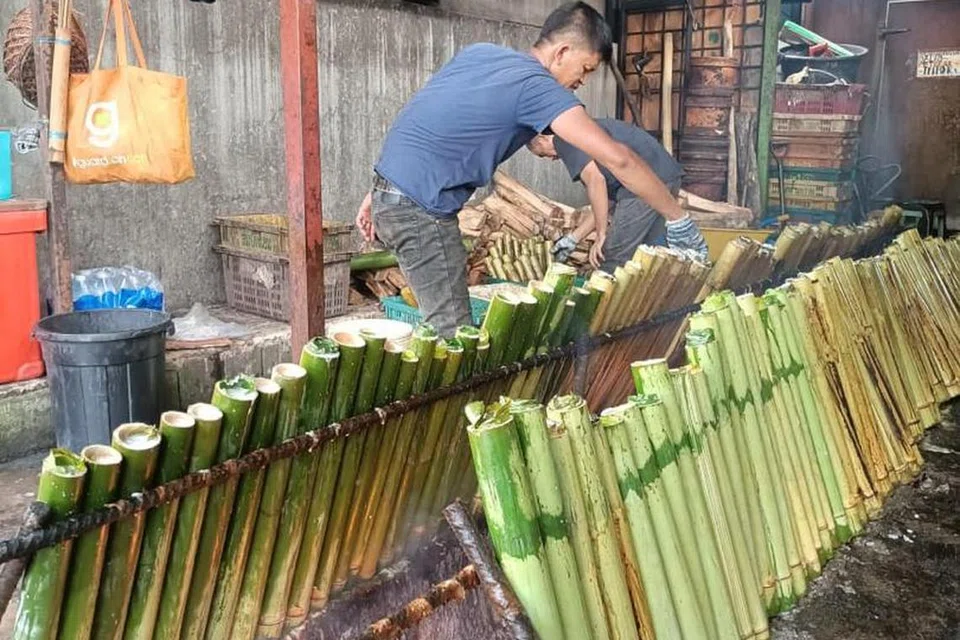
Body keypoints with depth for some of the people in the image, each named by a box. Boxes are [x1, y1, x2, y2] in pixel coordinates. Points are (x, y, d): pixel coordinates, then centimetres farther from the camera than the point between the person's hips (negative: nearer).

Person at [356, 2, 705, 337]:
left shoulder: (479, 52, 14)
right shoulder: (537, 86, -12)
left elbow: (417, 119, 17)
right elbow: (616, 158, -18)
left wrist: (379, 195, 20)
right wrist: (678, 218, -10)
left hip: (391, 192, 9)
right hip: (420, 206, -9)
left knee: (443, 325, 14)